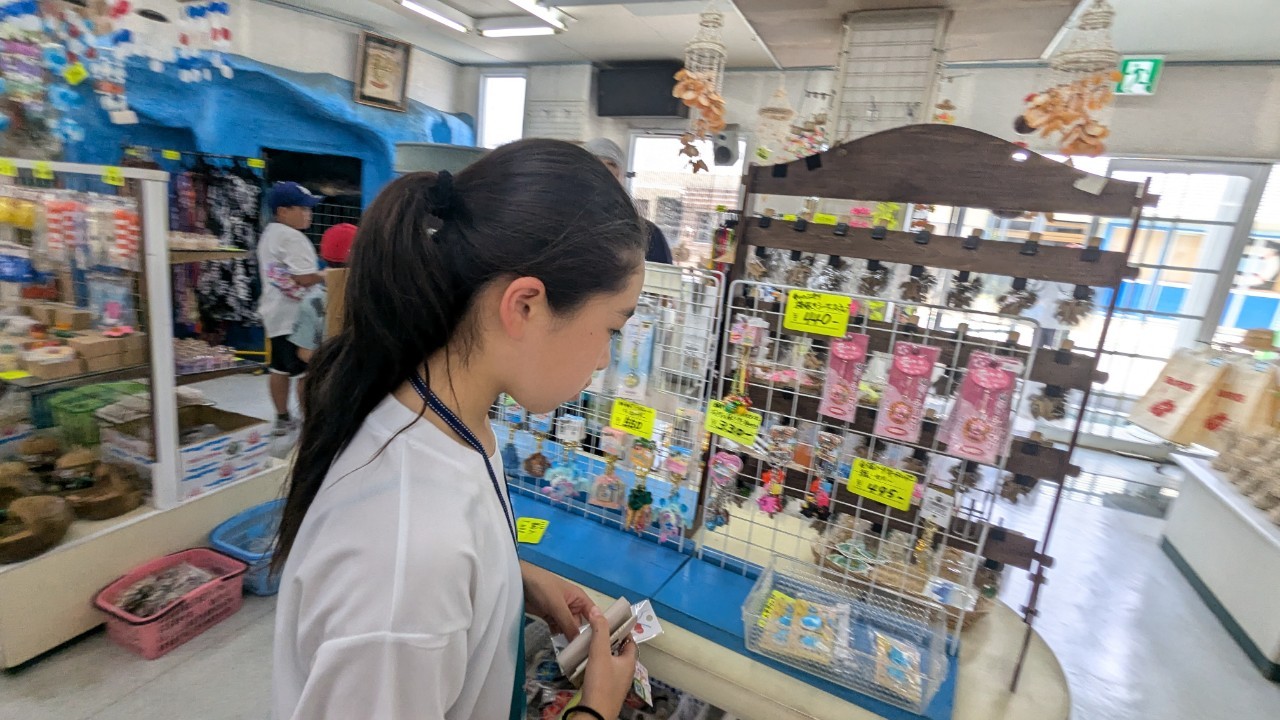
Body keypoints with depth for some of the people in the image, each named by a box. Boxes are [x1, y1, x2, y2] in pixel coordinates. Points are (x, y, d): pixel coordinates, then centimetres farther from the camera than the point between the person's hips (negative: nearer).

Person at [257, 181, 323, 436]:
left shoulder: (269, 234, 15)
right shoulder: (292, 237, -17)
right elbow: (306, 278, -23)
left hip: (276, 312, 10)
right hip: (295, 314, -10)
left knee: (280, 368, 15)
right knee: (308, 370, -3)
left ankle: (282, 419, 25)